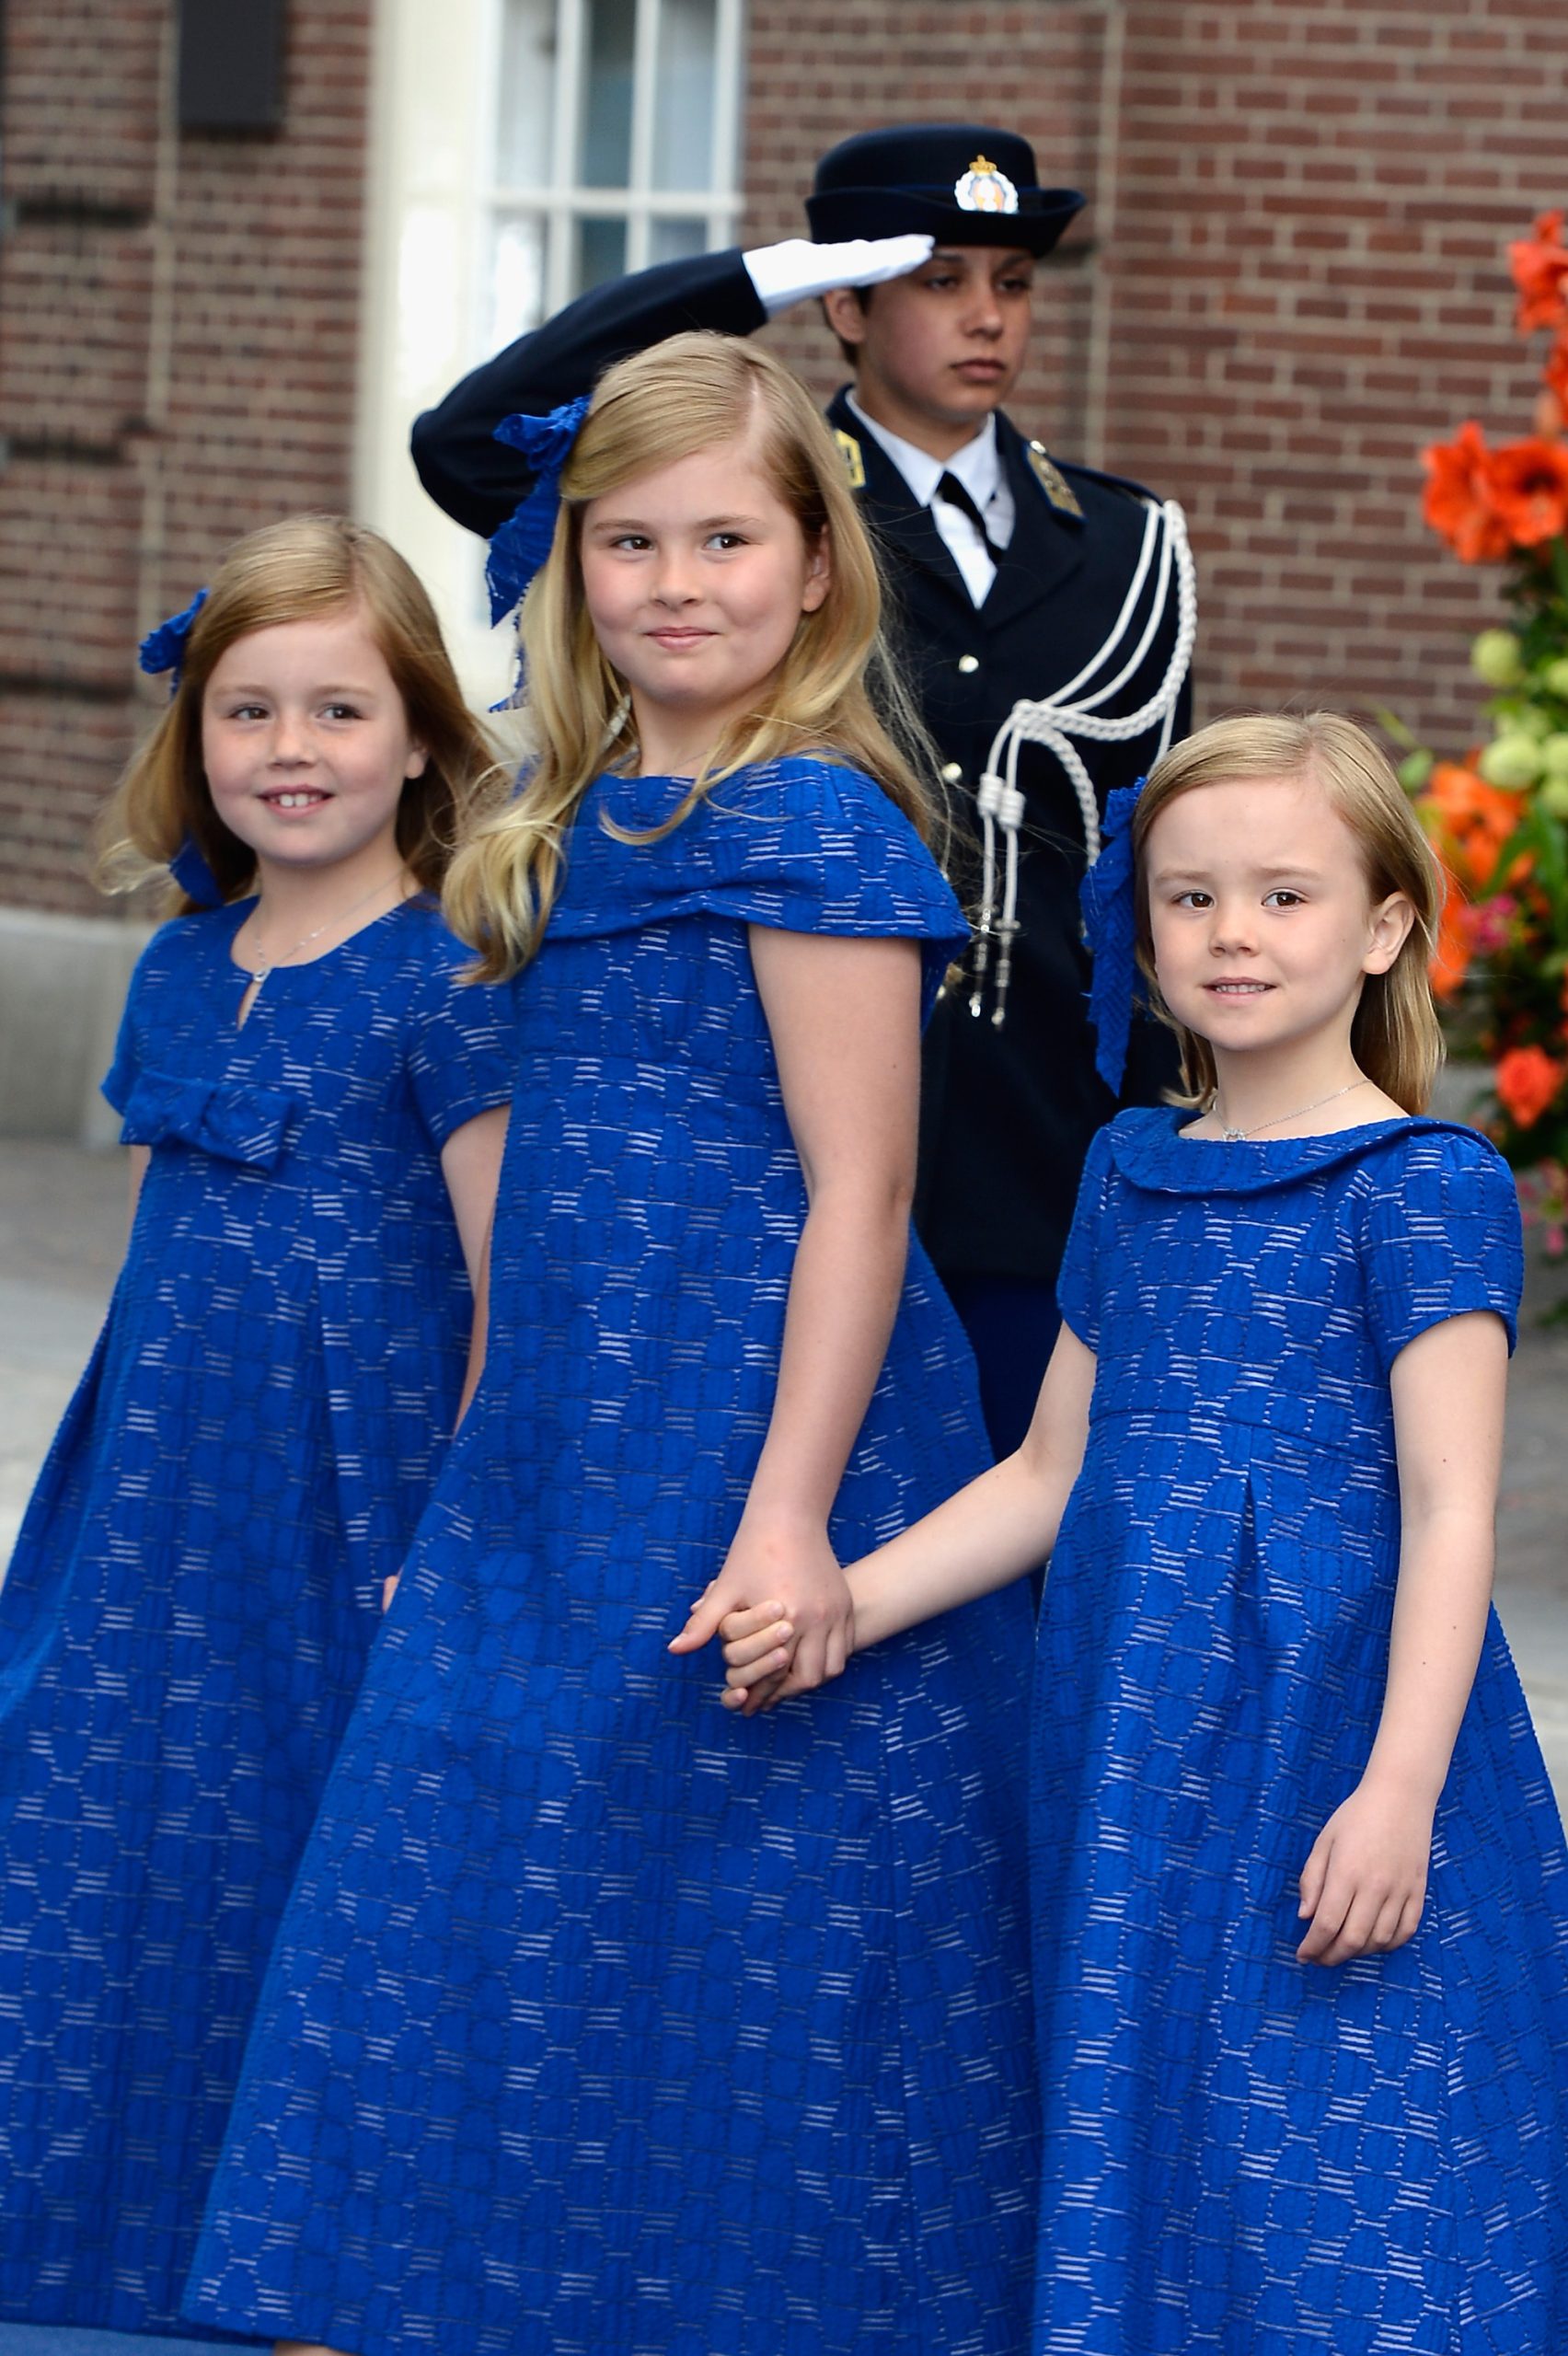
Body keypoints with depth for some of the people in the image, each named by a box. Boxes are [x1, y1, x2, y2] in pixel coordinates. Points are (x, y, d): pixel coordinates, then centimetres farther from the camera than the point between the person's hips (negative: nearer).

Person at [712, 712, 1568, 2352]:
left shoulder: (1421, 1187, -7)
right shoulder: (1132, 1171, 13)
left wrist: (1397, 1790, -20)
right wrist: (840, 1606, 10)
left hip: (1329, 1722, -6)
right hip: (1134, 1726, 7)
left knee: (1344, 2185, -8)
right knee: (1133, 2140, 8)